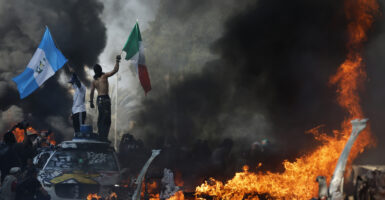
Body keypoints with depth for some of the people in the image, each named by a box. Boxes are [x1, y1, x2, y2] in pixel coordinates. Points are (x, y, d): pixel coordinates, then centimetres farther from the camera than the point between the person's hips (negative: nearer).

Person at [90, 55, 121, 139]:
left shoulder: (94, 80, 9)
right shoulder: (104, 76, -7)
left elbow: (91, 92, 9)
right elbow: (115, 70, -11)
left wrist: (91, 102, 17)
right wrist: (117, 61, 0)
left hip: (99, 99, 7)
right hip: (105, 99, -7)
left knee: (101, 119, 14)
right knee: (106, 120, -9)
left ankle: (101, 135, 16)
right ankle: (103, 137, -17)